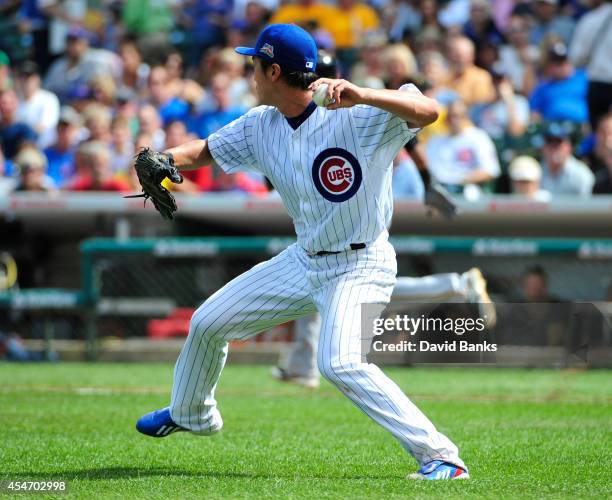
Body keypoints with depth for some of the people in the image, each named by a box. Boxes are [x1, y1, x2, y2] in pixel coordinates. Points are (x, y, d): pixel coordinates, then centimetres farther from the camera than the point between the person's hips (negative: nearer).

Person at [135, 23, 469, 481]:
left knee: (339, 363, -30)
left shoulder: (356, 117, -24)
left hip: (359, 267, -8)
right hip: (304, 261, 8)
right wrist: (167, 158, -9)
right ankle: (190, 414, 44)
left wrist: (361, 96, -52)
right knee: (208, 323, 15)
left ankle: (441, 457, -26)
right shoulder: (261, 126, 0)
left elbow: (427, 110, -37)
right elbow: (207, 150, 14)